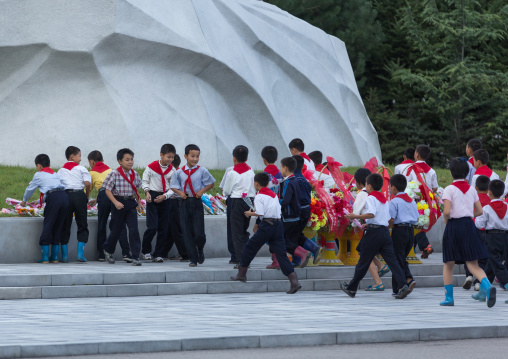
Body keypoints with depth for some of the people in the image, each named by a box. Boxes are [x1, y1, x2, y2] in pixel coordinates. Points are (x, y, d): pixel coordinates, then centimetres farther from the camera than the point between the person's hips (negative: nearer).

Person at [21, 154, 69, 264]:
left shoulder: (39, 175, 14)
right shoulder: (55, 174, 30)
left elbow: (30, 189, 26)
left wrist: (24, 201, 45)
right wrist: (39, 201, 51)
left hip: (53, 198, -6)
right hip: (64, 196, 6)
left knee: (47, 226, 0)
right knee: (58, 227, 11)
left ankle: (45, 257, -3)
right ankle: (55, 256, 12)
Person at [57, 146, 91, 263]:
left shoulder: (61, 171, 15)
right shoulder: (80, 168, 4)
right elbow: (87, 183, -9)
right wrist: (87, 196, 4)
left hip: (65, 195, 3)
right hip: (79, 195, -3)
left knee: (65, 226, 6)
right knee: (82, 225, 4)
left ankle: (65, 255, 4)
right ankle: (80, 253, -5)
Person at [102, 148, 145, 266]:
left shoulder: (135, 174, 5)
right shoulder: (115, 174, -9)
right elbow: (108, 190, -9)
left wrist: (139, 202, 13)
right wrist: (115, 202, -19)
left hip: (131, 203, 3)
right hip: (119, 202, -3)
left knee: (134, 229, -8)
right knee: (116, 229, 7)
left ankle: (135, 256, -5)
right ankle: (108, 251, 34)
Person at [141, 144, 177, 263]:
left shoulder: (172, 171, 2)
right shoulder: (151, 167, -5)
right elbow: (145, 181, 5)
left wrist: (164, 196, -13)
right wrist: (147, 192, -11)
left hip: (164, 198, 3)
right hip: (152, 197, -3)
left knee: (163, 228, 2)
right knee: (152, 226, -12)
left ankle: (158, 255, 10)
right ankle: (145, 251, 7)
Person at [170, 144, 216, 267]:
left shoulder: (202, 171, -1)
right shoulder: (179, 172, 4)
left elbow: (211, 183, 8)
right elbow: (173, 186, 13)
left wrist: (202, 191, -7)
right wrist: (180, 192, -6)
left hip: (197, 202, -2)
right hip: (184, 203, 2)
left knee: (199, 233, -6)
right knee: (187, 233, 1)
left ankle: (200, 250, 27)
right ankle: (193, 259, 10)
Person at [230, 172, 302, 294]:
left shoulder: (259, 196, -4)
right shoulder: (274, 194, 19)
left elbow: (260, 213, -15)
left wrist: (250, 213, 3)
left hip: (267, 225, -6)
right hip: (278, 223, 6)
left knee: (250, 247, 13)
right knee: (280, 253, 1)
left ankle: (242, 274, 24)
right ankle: (294, 281, -11)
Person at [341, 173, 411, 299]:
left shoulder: (371, 198, -7)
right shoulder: (385, 200, 18)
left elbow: (371, 214, -23)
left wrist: (356, 217, -15)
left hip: (373, 232, -6)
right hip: (385, 231, 6)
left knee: (363, 262, 4)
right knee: (391, 259, -2)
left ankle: (351, 288, 17)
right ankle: (402, 286, -18)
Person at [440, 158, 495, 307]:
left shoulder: (450, 189, -6)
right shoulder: (471, 189, 9)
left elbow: (447, 211, -16)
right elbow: (480, 211, 10)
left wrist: (446, 220, 4)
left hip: (454, 226, -4)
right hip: (469, 225, 4)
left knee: (449, 264, 11)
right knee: (473, 264, -2)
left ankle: (449, 297, 12)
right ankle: (487, 286, -29)